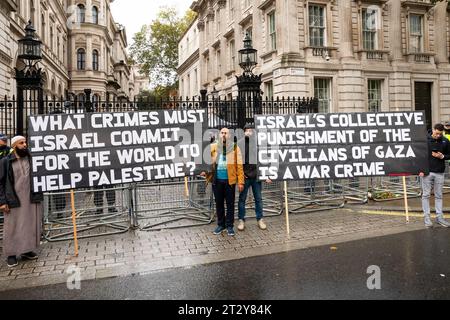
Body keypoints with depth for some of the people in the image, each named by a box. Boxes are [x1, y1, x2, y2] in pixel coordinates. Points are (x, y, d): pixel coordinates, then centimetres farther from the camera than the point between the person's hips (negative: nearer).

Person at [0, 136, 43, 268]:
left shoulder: (32, 159, 5)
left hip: (32, 199, 3)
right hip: (14, 201, -2)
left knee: (31, 225, 9)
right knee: (12, 227, 4)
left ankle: (27, 250, 23)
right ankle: (11, 254, 16)